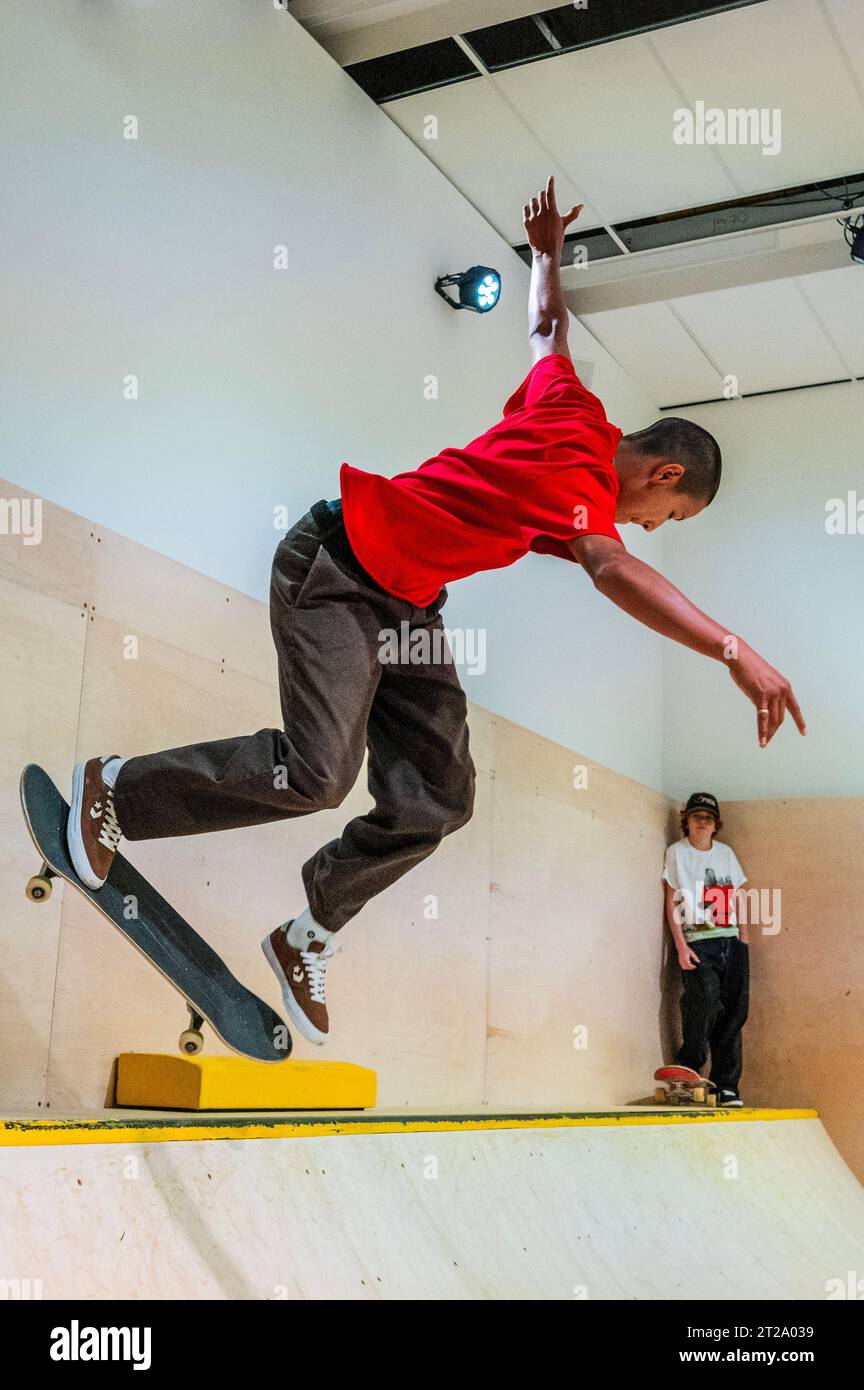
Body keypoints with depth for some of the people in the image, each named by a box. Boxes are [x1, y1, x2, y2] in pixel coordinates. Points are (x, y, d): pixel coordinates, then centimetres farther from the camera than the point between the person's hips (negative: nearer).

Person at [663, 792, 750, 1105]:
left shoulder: (726, 853, 17)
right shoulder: (676, 852, 5)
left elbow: (737, 899, 17)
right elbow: (671, 902, 0)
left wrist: (744, 940, 7)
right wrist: (681, 946, -9)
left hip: (731, 942, 4)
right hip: (697, 942, -4)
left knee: (734, 1012, -1)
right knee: (705, 1001, -23)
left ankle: (726, 1085, 6)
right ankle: (687, 1074, -8)